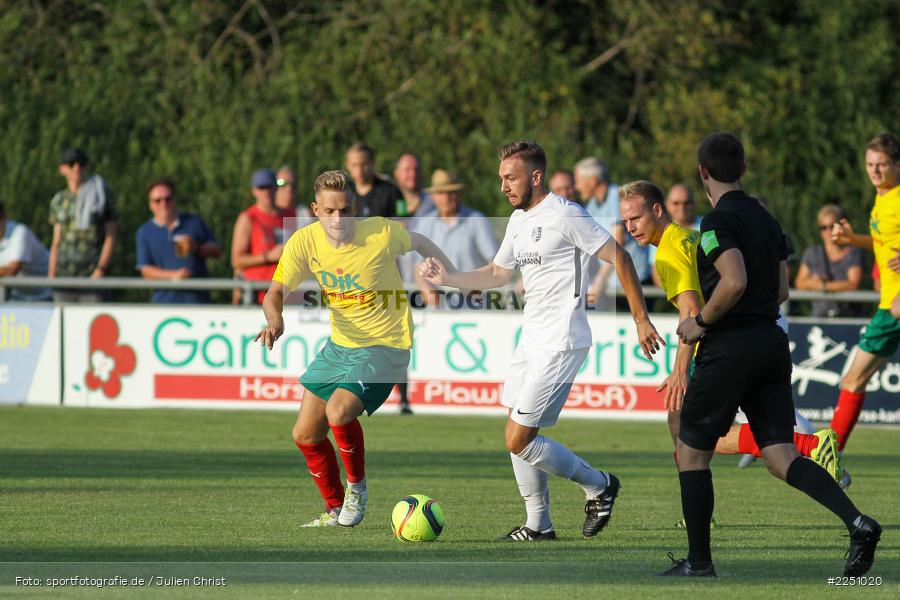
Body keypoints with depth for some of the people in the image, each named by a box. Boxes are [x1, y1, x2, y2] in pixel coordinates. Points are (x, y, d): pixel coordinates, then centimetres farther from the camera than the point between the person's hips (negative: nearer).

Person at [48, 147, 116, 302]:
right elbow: (56, 243, 17)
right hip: (64, 275, 4)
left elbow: (110, 237, 1)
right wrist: (51, 276, 9)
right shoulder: (59, 200, 14)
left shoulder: (100, 195, 4)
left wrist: (100, 270, -11)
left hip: (92, 273, -4)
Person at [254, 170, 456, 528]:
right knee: (305, 435, 8)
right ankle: (336, 510, 29)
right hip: (339, 346, 6)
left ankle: (357, 486, -2)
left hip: (384, 346, -6)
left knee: (338, 411, -28)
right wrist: (275, 320, -34)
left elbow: (419, 243, 1)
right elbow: (276, 292, -11)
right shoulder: (305, 242, -12)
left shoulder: (382, 233, -20)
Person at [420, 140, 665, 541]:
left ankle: (598, 485, 7)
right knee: (517, 437, 8)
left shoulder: (565, 215, -14)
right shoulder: (518, 220, 13)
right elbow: (497, 273, 26)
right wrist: (446, 279, 12)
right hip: (531, 339, 9)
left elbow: (619, 257, -13)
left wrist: (640, 319, -13)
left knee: (519, 440, -10)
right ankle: (538, 524, 17)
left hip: (560, 343, -9)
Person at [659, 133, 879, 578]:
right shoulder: (766, 219, 14)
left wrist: (701, 322, -12)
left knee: (691, 452, 8)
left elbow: (734, 281, -26)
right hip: (771, 340, 7)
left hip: (729, 350, -7)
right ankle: (857, 522, -18)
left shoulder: (718, 222, -12)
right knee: (780, 456, 2)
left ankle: (698, 561, 10)